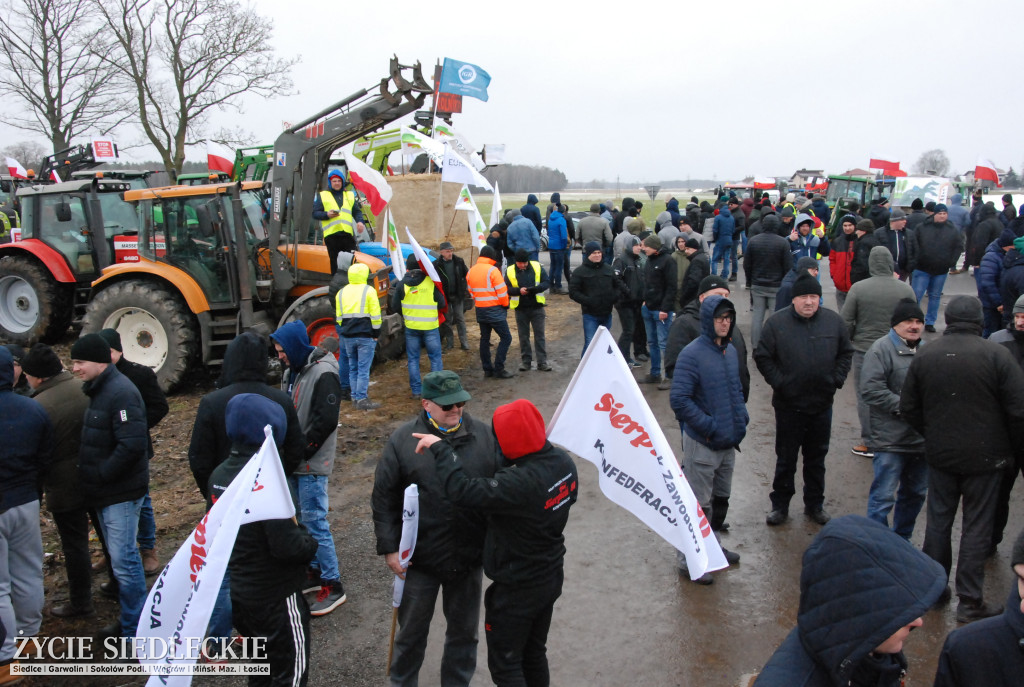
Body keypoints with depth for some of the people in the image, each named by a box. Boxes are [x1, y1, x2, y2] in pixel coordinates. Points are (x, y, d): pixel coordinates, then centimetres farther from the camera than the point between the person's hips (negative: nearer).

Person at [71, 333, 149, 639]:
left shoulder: (121, 393, -19)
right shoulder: (98, 390, 13)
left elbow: (132, 446, -26)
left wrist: (99, 476, -18)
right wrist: (91, 478, 7)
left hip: (122, 493, -10)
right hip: (105, 492, 10)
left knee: (123, 559, -4)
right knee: (120, 557, 17)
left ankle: (134, 630, 6)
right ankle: (129, 620, 29)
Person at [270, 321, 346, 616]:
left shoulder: (323, 373, -17)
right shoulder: (292, 371, 11)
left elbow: (325, 421, -21)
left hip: (313, 464, -9)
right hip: (294, 460, 9)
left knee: (314, 520, -6)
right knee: (303, 516, 17)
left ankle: (332, 585, 2)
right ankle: (314, 567, 32)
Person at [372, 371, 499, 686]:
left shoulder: (485, 435, -5)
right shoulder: (402, 440, -9)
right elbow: (384, 498, -4)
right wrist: (389, 547, -6)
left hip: (469, 557, 2)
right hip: (419, 557, -1)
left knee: (464, 631, 20)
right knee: (411, 631, 18)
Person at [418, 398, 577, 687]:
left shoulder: (520, 482, -38)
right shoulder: (563, 461, -11)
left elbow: (463, 490, -39)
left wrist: (440, 448, -25)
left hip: (517, 590, -8)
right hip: (551, 576, 8)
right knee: (534, 654, 26)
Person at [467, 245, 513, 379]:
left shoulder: (471, 271, 6)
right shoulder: (492, 270, -15)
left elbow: (471, 292, 10)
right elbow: (502, 292, -14)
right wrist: (505, 304, 2)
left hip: (480, 310, 7)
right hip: (495, 310, -7)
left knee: (484, 339, 14)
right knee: (506, 337, -2)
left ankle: (487, 369, 18)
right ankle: (498, 369, -5)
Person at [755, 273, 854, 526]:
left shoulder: (834, 321, -1)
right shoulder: (777, 323, -10)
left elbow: (846, 353, 10)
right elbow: (762, 357, -5)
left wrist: (837, 380, -1)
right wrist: (778, 382, -10)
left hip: (822, 404, 3)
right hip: (789, 404, -3)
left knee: (817, 457, 16)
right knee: (785, 458, 9)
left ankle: (815, 504, 32)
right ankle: (780, 505, 23)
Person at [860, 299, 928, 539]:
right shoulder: (881, 349, -11)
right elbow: (870, 390, -19)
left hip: (922, 438, 7)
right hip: (891, 439, -7)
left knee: (916, 493, 19)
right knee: (883, 496, -3)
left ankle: (902, 538, 35)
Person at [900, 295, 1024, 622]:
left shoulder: (925, 355, -4)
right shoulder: (996, 355, -15)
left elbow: (909, 408, 3)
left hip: (940, 456, 3)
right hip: (985, 457, -3)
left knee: (938, 521, 15)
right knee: (977, 527, 6)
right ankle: (970, 602, 13)